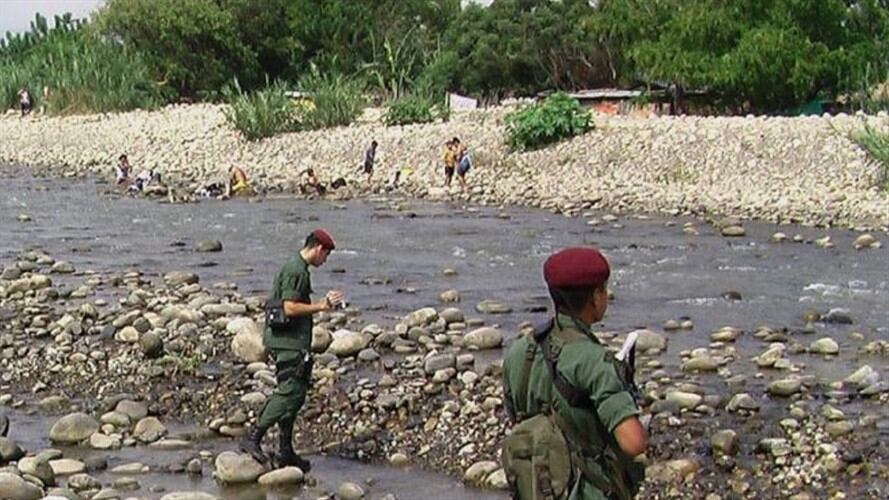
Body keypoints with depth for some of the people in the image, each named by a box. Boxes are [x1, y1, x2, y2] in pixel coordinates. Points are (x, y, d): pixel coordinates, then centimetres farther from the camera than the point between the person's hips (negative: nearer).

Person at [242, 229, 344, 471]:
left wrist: (323, 304, 16)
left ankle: (285, 452, 15)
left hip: (293, 342, 11)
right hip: (289, 342, -11)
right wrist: (320, 307, -14)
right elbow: (290, 308, -22)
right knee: (289, 392, -11)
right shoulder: (295, 271, -15)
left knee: (294, 395, 12)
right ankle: (253, 439, -9)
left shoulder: (299, 268, 17)